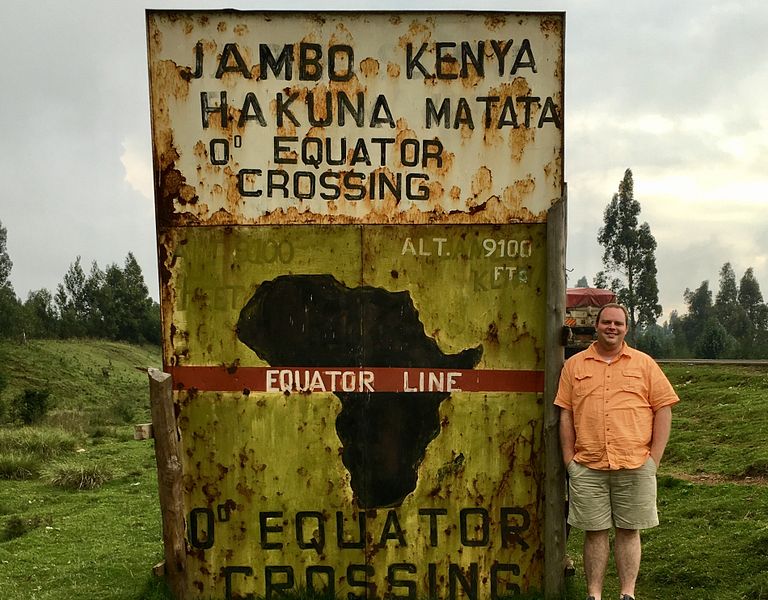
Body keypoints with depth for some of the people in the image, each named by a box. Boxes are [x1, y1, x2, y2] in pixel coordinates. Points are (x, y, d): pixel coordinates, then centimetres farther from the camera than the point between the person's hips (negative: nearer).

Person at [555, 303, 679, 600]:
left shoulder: (644, 364, 7)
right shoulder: (574, 365, 9)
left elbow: (663, 409, 5)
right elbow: (565, 414, 8)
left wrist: (654, 458, -1)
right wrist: (569, 459, 2)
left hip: (635, 466, 0)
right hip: (587, 466, 0)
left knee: (629, 531, 6)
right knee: (594, 531, 6)